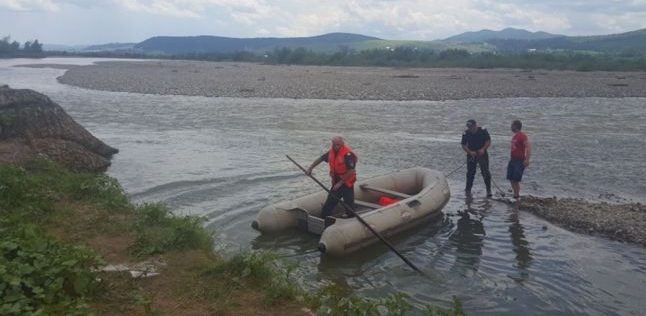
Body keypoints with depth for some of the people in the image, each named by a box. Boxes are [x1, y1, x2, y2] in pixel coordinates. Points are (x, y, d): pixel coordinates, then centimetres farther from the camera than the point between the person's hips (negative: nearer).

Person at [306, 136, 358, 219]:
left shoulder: (348, 154, -22)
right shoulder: (332, 152, 1)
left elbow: (351, 171, -24)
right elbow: (321, 158, 18)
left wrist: (340, 183, -21)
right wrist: (310, 168, 13)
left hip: (347, 184, -7)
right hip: (336, 183, 7)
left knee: (349, 206, -1)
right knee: (328, 206, 12)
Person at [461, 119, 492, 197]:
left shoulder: (483, 131, -11)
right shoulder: (466, 134, -8)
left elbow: (488, 141, -6)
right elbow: (463, 145, -4)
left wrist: (483, 149, -20)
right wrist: (470, 152, -19)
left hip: (482, 154, -1)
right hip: (471, 155, 1)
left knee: (485, 172, -5)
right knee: (470, 173, 3)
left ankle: (489, 190, 4)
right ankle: (468, 190, 14)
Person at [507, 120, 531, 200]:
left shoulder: (522, 136, -14)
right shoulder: (514, 136, 15)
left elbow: (528, 147, -21)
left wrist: (527, 159, -28)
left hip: (520, 161, -9)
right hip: (513, 160, 9)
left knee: (516, 180, -10)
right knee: (511, 179, 9)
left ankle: (517, 196, -2)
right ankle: (515, 195, 18)